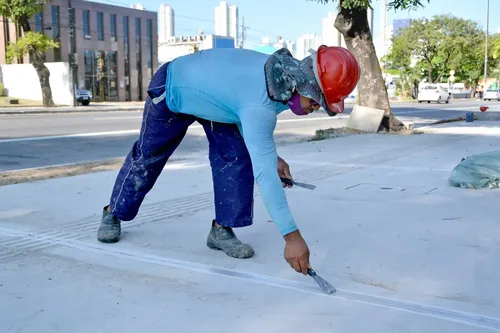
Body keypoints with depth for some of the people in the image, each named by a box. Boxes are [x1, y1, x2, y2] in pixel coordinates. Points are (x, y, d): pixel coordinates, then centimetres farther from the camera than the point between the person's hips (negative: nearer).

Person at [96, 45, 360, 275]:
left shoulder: (285, 72, -17)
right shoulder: (259, 104, -43)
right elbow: (264, 174, -47)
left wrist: (272, 156, -5)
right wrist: (291, 236, -46)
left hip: (210, 93, 7)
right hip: (173, 92, -7)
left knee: (235, 156, -9)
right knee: (147, 156, 9)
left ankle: (222, 229, 0)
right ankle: (113, 213, 33)